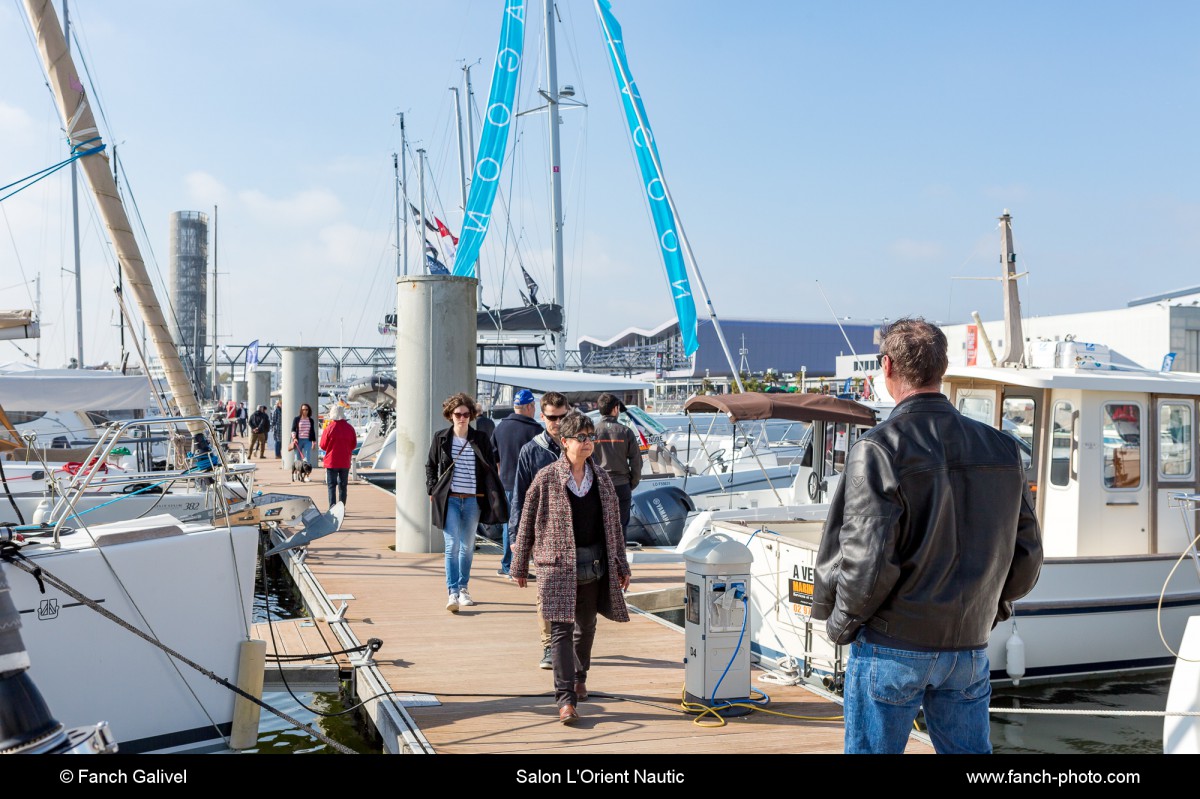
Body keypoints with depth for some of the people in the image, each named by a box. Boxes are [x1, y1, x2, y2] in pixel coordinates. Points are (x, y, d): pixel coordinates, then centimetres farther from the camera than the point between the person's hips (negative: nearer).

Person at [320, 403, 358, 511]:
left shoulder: (329, 428, -12)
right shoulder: (350, 427, -2)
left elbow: (323, 445, -5)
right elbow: (354, 444, 6)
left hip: (331, 462, -3)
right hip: (345, 462, 3)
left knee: (331, 486, 3)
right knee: (343, 486, 12)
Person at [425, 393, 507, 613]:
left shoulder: (481, 440, 3)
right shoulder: (441, 438, 2)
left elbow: (490, 470, 7)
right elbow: (430, 466, 12)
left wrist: (495, 499, -1)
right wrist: (433, 491, 1)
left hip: (473, 501, 2)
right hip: (449, 500, -2)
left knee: (468, 547, 12)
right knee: (452, 546, -9)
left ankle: (463, 588, 27)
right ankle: (453, 593, -10)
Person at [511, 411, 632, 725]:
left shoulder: (601, 478, 7)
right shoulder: (547, 478, -6)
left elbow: (614, 524, 12)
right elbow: (527, 523, 0)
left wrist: (621, 565, 11)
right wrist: (520, 566, 2)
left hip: (594, 565, 4)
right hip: (558, 565, -4)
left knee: (586, 626, 17)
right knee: (561, 629, -10)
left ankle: (580, 677, 40)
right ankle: (566, 699, -11)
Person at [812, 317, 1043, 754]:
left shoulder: (879, 449, -15)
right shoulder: (1001, 449, 3)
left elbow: (868, 559, -19)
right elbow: (1027, 552, 7)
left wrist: (842, 621, -3)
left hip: (893, 645, -5)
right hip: (970, 647, 5)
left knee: (871, 749, 9)